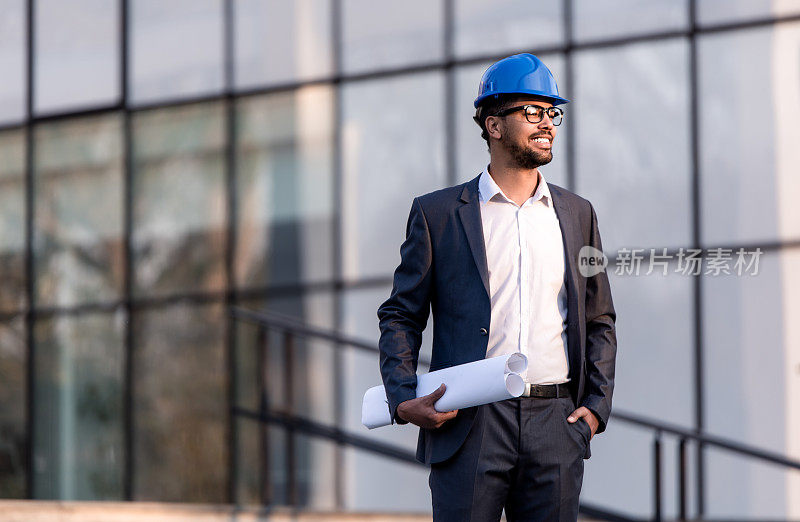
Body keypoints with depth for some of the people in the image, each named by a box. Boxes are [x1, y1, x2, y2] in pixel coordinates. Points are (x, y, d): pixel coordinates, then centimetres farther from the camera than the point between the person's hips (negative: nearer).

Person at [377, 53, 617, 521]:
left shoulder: (577, 214, 15)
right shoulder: (437, 213, 6)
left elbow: (600, 320, 19)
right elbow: (400, 316, 7)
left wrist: (597, 405, 5)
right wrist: (403, 400, -7)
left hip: (555, 426, 3)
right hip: (469, 425, -3)